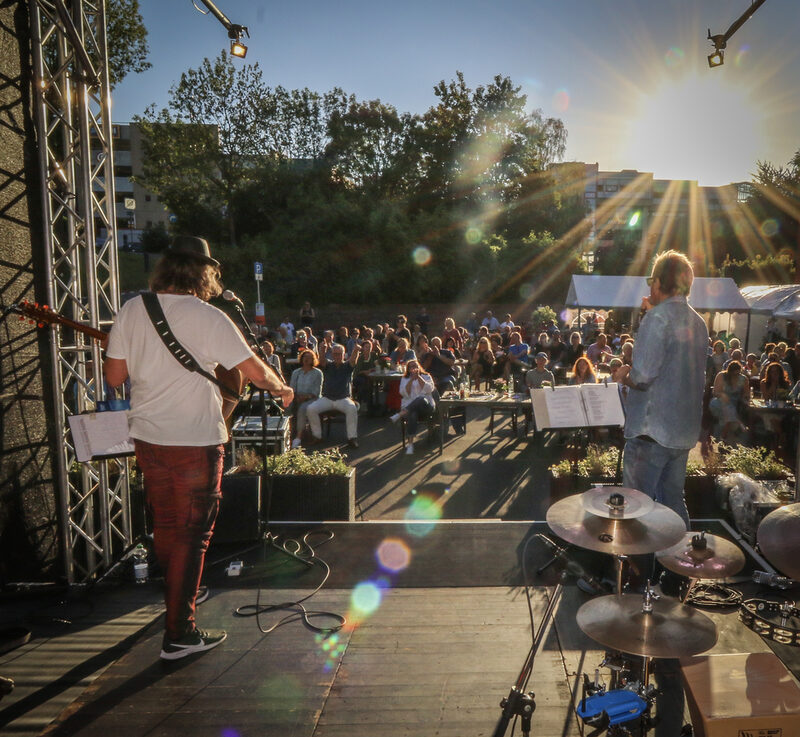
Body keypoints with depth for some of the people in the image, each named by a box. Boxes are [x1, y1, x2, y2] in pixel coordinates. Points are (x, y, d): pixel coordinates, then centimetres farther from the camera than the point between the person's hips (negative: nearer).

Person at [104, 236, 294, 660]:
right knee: (190, 534, 5)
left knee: (164, 526, 22)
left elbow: (114, 377, 4)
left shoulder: (131, 310, 1)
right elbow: (256, 373, -13)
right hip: (195, 440, -6)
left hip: (147, 436, 6)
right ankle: (179, 634, 13)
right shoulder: (208, 317, -14)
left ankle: (178, 596, 44)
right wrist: (282, 390, 6)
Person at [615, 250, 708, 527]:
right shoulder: (698, 322, 11)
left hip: (651, 429, -8)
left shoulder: (658, 317, -15)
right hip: (685, 431, 8)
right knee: (673, 499, 18)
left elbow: (642, 376, -23)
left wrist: (623, 375, -1)